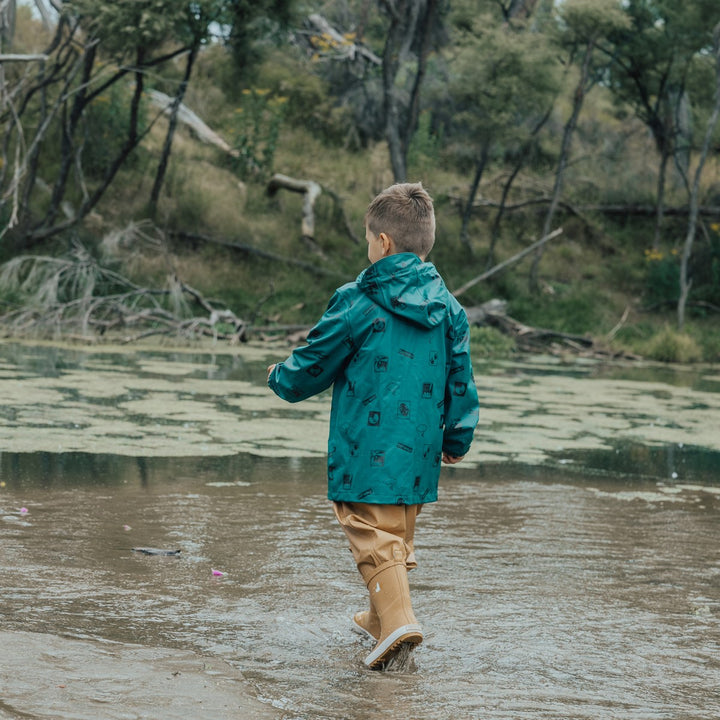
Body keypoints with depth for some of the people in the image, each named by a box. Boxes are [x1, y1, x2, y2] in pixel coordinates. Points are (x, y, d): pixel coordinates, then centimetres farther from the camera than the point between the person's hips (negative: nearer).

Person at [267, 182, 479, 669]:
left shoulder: (357, 305, -11)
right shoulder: (448, 309, 4)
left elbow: (314, 365, -2)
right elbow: (460, 381, 10)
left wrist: (280, 378, 19)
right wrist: (458, 438, 22)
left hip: (367, 451, -6)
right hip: (419, 451, 6)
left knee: (375, 537, -7)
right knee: (401, 534, 21)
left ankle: (398, 619, -25)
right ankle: (381, 617, 35)